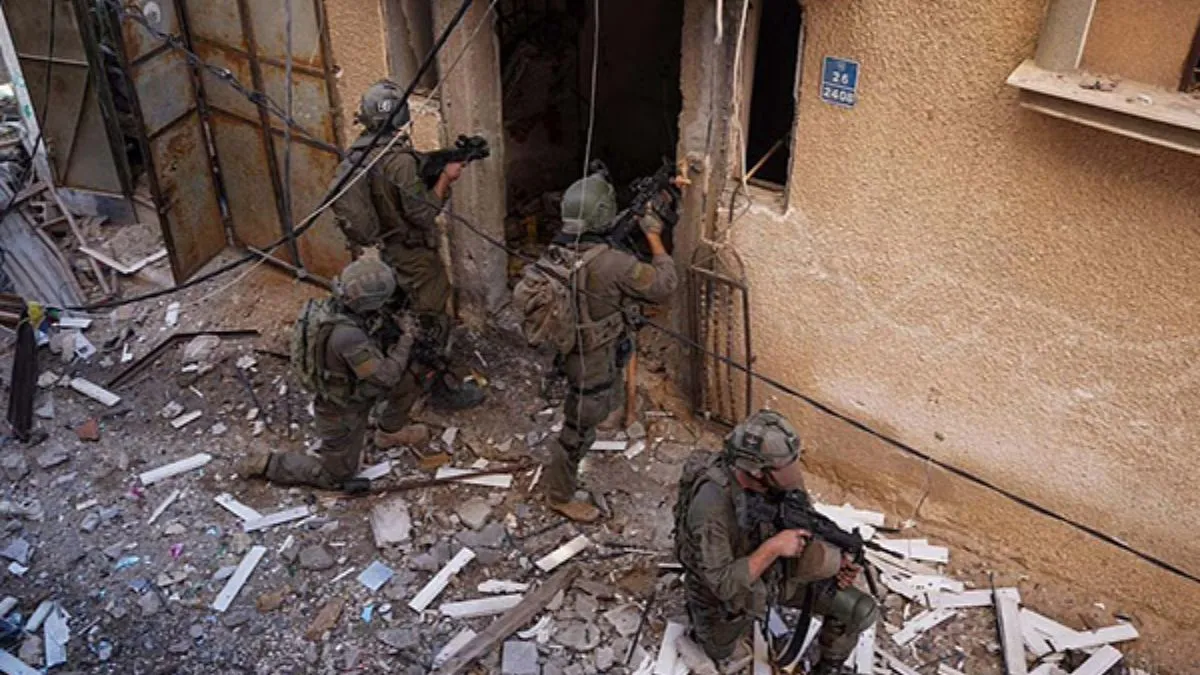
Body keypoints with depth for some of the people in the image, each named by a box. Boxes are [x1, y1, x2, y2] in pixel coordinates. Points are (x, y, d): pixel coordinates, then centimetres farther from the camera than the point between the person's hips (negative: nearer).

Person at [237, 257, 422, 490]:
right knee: (336, 477, 11)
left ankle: (387, 435, 30)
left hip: (347, 382, 7)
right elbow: (385, 377, -33)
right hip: (342, 409, -7)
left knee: (409, 381, 10)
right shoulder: (347, 335, -43)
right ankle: (265, 464, 18)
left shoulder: (339, 303, -17)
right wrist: (406, 339, -22)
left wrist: (398, 330, -14)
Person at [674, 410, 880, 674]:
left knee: (862, 610, -6)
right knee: (719, 652, 21)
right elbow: (723, 585, -35)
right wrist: (773, 547, -38)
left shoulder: (778, 476, -21)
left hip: (777, 571, 4)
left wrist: (836, 560, -18)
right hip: (729, 591, -4)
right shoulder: (711, 504, -40)